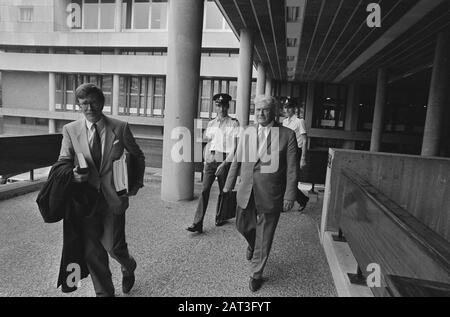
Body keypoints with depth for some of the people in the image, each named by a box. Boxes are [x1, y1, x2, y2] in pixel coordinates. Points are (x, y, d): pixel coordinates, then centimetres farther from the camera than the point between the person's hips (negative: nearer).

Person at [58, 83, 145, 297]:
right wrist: (72, 175, -16)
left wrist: (137, 182, -1)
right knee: (91, 251, 8)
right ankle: (104, 292, 32)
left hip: (114, 197, -2)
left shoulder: (120, 127, -3)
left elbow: (138, 157, 8)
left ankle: (128, 268, 39)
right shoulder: (70, 130, 1)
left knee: (113, 246, 1)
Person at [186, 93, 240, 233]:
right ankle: (197, 223, -6)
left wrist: (224, 163, -17)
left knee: (223, 191, 9)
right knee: (205, 190, -6)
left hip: (225, 160, -3)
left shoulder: (233, 124, -3)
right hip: (210, 159, 3)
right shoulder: (211, 124, 13)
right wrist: (205, 161, 9)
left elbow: (234, 148, -9)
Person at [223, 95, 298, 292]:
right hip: (246, 193, 4)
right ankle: (252, 244, 54)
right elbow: (237, 161, 12)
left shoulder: (287, 135, -6)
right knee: (243, 226, 19)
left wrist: (289, 196, -10)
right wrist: (229, 184, 13)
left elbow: (292, 169, -6)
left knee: (264, 237, 9)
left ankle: (256, 274, 30)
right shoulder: (247, 133, 5)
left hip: (270, 195, -3)